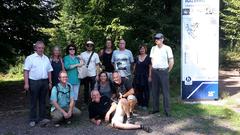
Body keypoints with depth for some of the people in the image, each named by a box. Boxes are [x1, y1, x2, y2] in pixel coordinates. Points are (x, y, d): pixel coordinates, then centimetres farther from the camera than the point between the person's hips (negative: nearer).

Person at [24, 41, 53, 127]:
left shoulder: (46, 58, 13)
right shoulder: (30, 58, -3)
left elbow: (49, 71, 15)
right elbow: (26, 71, -8)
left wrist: (50, 82, 11)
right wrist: (26, 83, -14)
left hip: (44, 82, 5)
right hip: (34, 82, -4)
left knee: (43, 101, 11)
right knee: (33, 101, 3)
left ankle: (42, 118, 21)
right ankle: (33, 120, 12)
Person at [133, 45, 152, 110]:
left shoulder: (148, 58, -1)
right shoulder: (137, 58, 10)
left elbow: (150, 67, -3)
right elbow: (134, 66, 14)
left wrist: (150, 76, -9)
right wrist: (134, 74, 7)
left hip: (145, 76, -3)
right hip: (137, 76, 4)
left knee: (145, 90, 0)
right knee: (138, 90, 6)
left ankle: (145, 105, 8)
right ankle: (139, 104, 17)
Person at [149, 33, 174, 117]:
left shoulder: (167, 48, -4)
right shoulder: (153, 48, 10)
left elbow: (171, 61, -2)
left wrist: (167, 71, 0)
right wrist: (154, 69, 11)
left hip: (163, 71, -5)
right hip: (154, 71, 5)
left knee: (165, 91, -4)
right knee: (155, 91, 9)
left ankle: (167, 110, 1)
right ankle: (155, 108, 19)